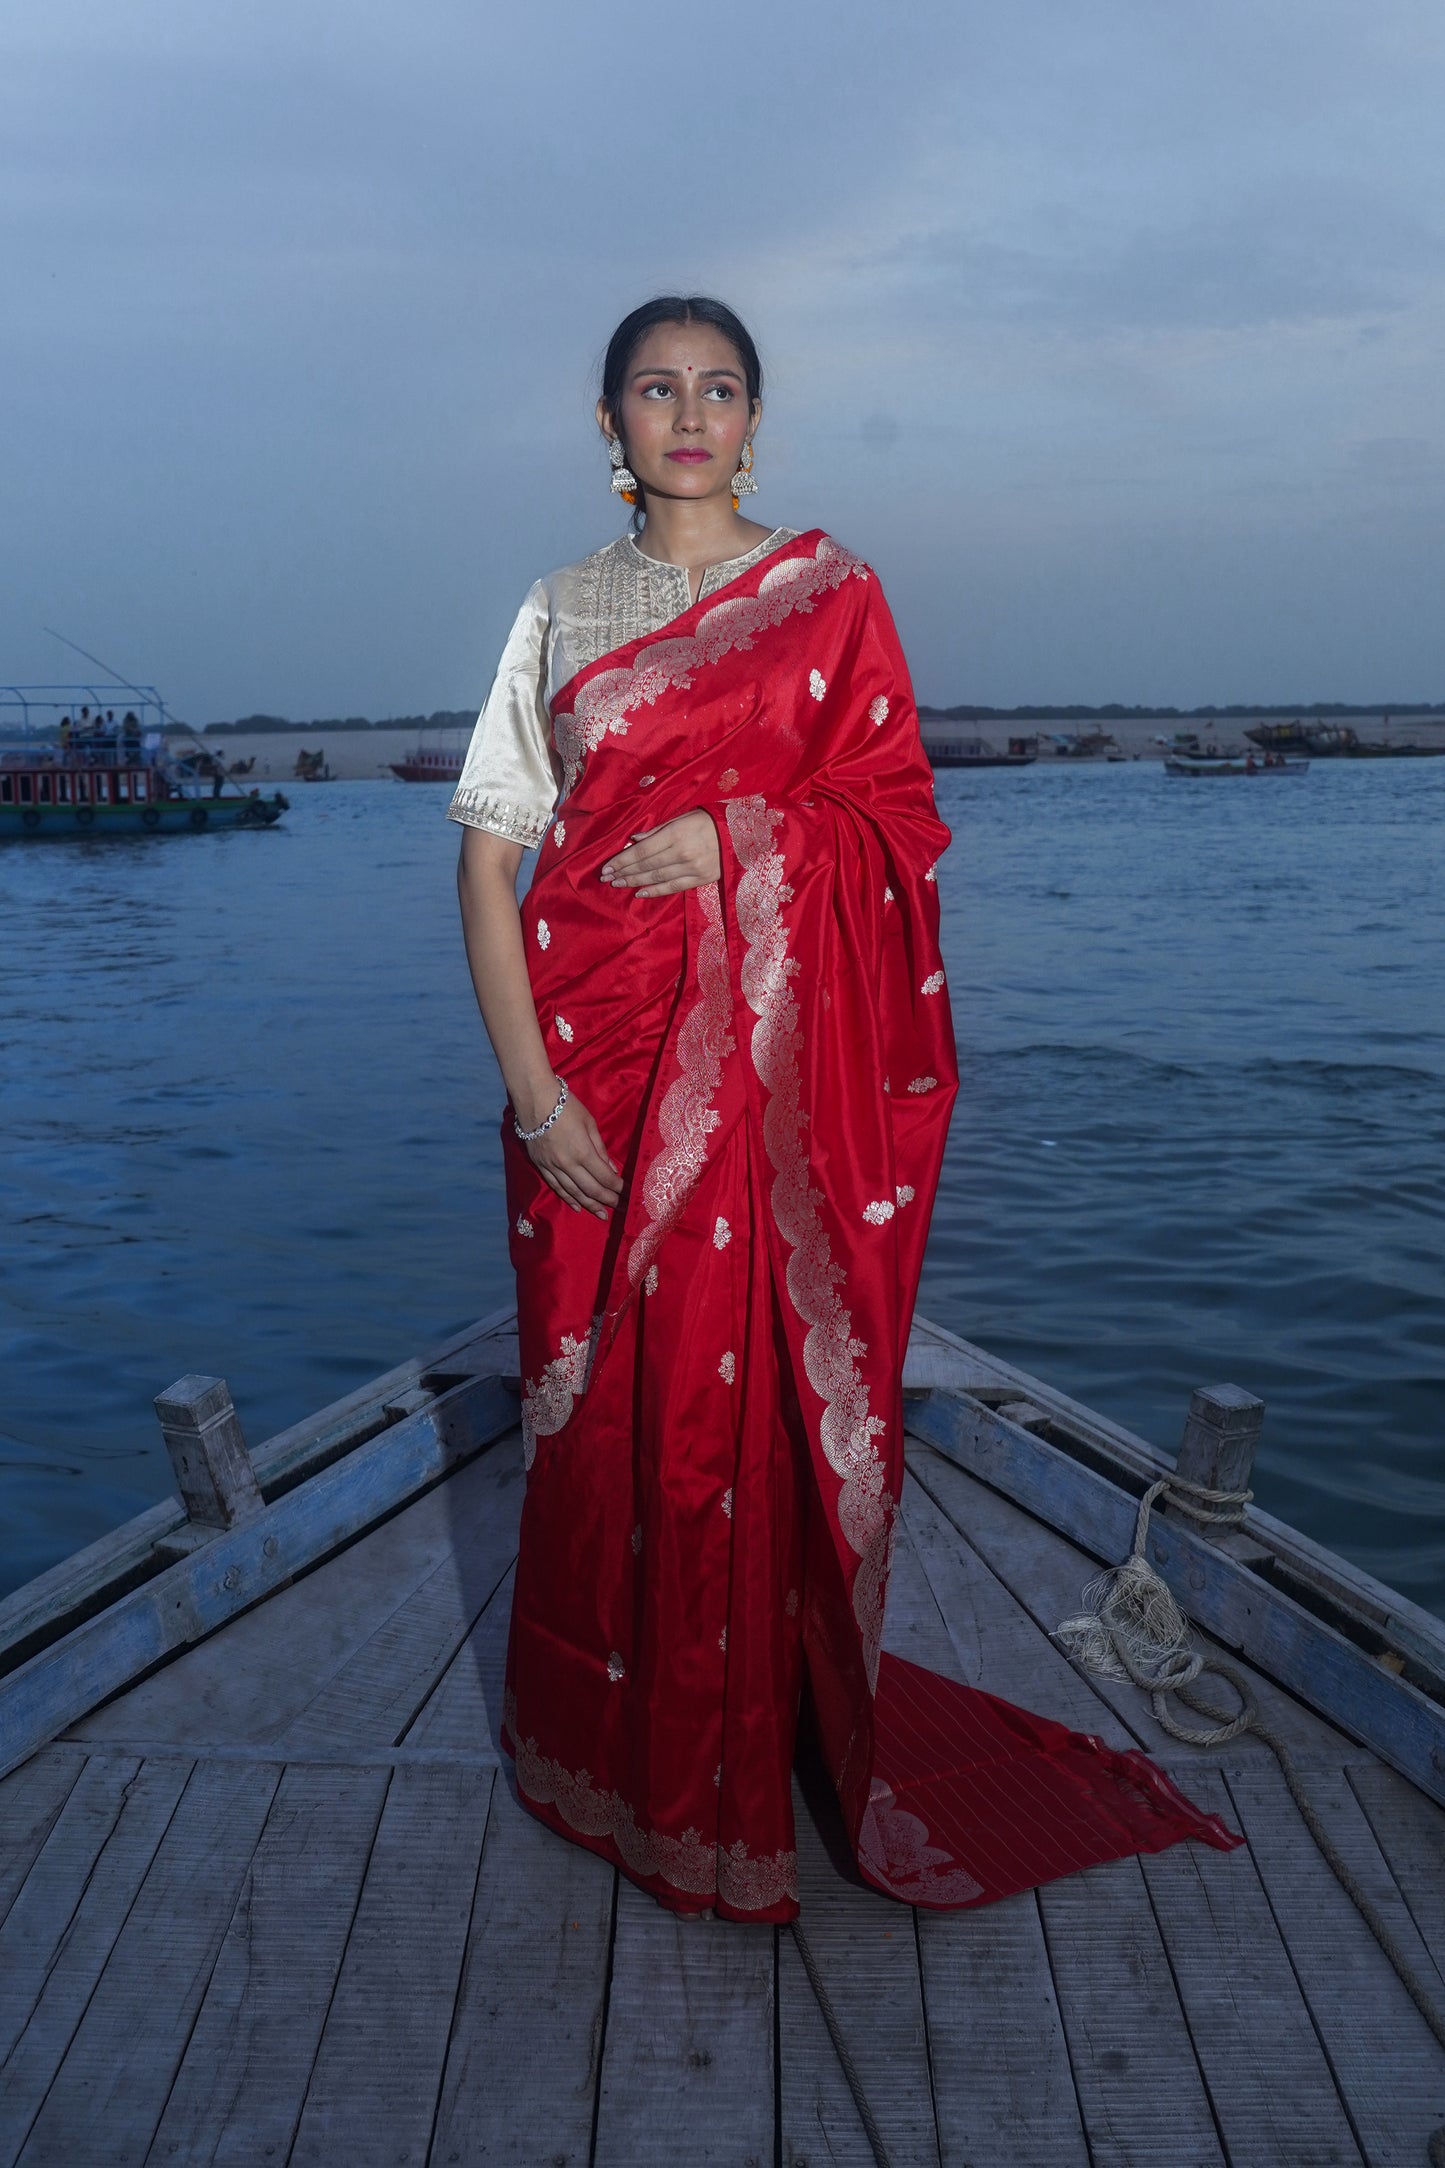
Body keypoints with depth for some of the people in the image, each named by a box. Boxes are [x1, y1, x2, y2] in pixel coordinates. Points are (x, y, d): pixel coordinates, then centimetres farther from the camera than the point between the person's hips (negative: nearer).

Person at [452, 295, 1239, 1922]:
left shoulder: (829, 589, 8)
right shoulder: (562, 610, 10)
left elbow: (901, 813, 5)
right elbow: (489, 850, 2)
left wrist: (735, 835, -11)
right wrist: (530, 1083, -7)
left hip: (776, 1056, -1)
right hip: (597, 1054, 2)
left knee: (760, 1388, 1)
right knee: (602, 1390, 6)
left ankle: (759, 1747, 24)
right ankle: (610, 1746, 28)